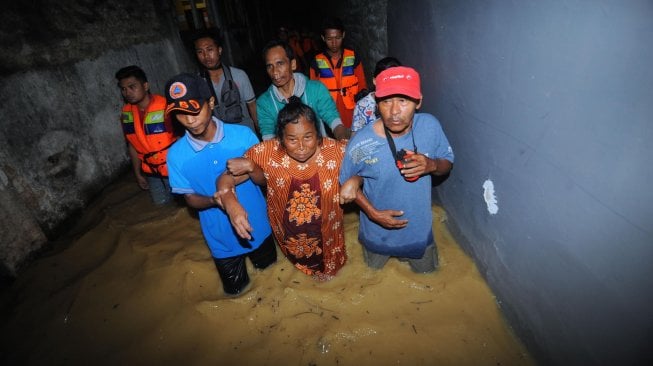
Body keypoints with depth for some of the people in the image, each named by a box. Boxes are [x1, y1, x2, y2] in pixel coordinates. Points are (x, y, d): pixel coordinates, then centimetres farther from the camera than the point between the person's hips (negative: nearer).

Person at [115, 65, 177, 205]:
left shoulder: (165, 107, -21)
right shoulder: (126, 113, -2)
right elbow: (132, 145, 8)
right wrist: (138, 173, 13)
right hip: (151, 172, 6)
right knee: (161, 204, 18)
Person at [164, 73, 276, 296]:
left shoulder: (243, 134, -18)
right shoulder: (177, 155, -17)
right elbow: (191, 199, -8)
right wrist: (215, 200, -29)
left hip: (258, 226, 0)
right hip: (221, 236, 0)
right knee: (235, 290, 22)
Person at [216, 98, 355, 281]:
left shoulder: (336, 151, -29)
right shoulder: (267, 152, -27)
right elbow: (225, 180, -21)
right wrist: (231, 205, -42)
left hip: (326, 232, 0)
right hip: (288, 235, 1)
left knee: (329, 266, 32)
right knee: (299, 260, 35)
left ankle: (327, 268, 70)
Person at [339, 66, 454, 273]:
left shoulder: (430, 126, -23)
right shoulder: (361, 144, -31)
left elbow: (448, 163, -6)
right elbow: (347, 182, -12)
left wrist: (431, 165, -29)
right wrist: (372, 213, -22)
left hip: (419, 225, 2)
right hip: (378, 230, -2)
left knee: (425, 269, 29)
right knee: (374, 267, 29)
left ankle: (409, 255, 59)